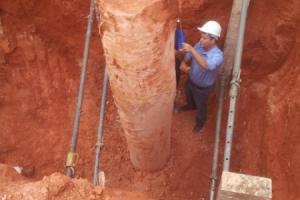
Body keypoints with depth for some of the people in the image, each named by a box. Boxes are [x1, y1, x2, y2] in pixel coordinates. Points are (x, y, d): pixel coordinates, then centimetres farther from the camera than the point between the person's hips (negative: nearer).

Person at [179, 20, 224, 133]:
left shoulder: (218, 55, -40)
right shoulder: (199, 45, -20)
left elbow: (206, 66, -58)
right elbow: (188, 56, -3)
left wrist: (192, 50, -63)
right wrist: (183, 64, -25)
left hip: (203, 87, -6)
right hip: (191, 80, 6)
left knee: (200, 106, 22)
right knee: (188, 94, 36)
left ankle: (200, 122, 54)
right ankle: (191, 105, 71)